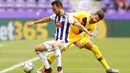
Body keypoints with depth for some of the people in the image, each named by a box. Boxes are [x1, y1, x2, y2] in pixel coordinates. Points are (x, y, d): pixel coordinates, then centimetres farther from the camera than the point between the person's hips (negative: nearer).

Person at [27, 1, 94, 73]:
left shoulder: (68, 16, -12)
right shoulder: (55, 16, 8)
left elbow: (78, 24, -17)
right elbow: (46, 19, 25)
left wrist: (88, 32, -28)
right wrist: (34, 23, 33)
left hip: (63, 42, -8)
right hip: (55, 41, 8)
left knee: (54, 45, -42)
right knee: (37, 49, 6)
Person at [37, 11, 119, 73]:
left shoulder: (93, 26, -6)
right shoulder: (83, 15, -23)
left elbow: (86, 36, -8)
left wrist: (81, 42, -27)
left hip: (78, 36, 6)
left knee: (95, 48, -1)